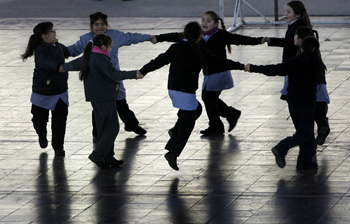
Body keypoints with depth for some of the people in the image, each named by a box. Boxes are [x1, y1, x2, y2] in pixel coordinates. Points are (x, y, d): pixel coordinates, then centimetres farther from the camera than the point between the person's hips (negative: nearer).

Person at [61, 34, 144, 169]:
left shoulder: (88, 58, 11)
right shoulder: (101, 59, -17)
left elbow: (75, 64, 30)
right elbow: (114, 74, -30)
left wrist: (64, 67, 51)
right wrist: (133, 74, -33)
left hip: (95, 99, 10)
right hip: (105, 98, -10)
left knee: (104, 129, 14)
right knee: (112, 128, -6)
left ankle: (108, 159, 17)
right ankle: (98, 155, -10)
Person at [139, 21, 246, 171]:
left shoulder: (175, 48, 6)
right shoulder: (200, 53, -6)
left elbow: (159, 61, 7)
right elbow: (219, 62, -2)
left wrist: (143, 71, 17)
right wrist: (240, 66, 7)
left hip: (172, 89, 6)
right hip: (186, 92, -6)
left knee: (196, 108, 26)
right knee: (187, 124, 1)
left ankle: (176, 130, 13)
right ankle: (173, 153, -7)